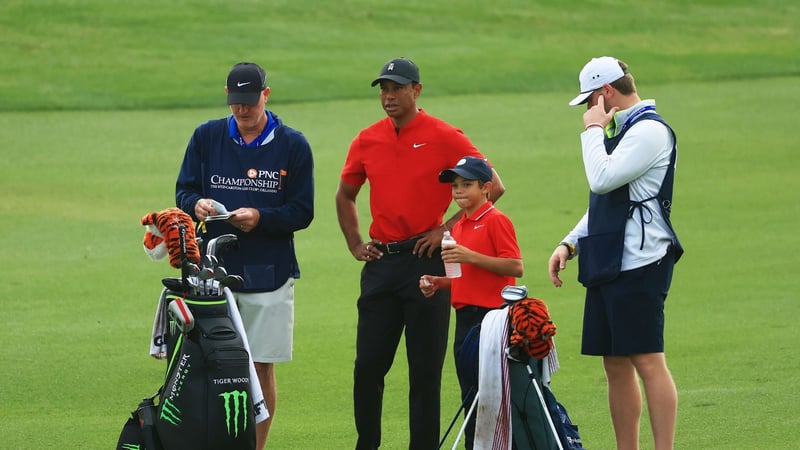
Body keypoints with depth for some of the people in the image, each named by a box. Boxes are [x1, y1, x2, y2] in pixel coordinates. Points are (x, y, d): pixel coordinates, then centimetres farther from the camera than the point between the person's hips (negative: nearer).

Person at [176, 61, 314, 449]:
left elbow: (302, 212, 0)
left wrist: (260, 217, -17)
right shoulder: (206, 137, 7)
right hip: (213, 271, 1)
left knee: (261, 369, 3)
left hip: (268, 275, -1)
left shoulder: (293, 145, 1)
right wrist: (196, 205, -13)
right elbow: (183, 190, 10)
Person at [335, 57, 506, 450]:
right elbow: (345, 196, 25)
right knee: (368, 365, 4)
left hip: (425, 261, -4)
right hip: (381, 262, 4)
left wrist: (449, 228, -7)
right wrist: (355, 245, 14)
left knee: (425, 370, -1)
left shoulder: (444, 137, -5)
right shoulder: (367, 141, 9)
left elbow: (492, 186, -5)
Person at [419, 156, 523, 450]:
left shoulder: (496, 221, -9)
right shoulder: (459, 227, 17)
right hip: (465, 316, 9)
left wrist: (471, 257, -22)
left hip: (490, 315, -9)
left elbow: (515, 267, -17)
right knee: (469, 394, 11)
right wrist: (439, 283, 9)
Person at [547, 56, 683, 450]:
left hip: (639, 265, -10)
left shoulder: (650, 131, -11)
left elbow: (602, 179, -21)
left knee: (648, 362, -10)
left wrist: (593, 129, -7)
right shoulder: (618, 131, 20)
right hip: (608, 265, 10)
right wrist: (570, 244, 14)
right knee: (616, 365, 9)